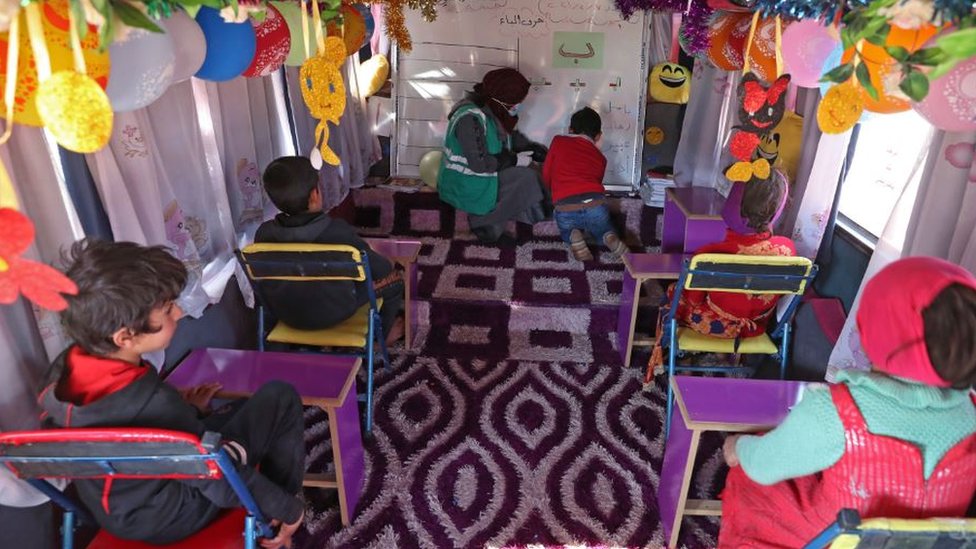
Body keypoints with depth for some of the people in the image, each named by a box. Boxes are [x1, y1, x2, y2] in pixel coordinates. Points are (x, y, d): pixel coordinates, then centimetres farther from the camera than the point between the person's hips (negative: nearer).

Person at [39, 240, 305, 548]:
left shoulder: (62, 369, -15)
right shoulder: (155, 403, -37)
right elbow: (224, 480, -26)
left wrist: (184, 413, 8)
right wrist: (289, 509, -12)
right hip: (170, 517, -7)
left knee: (242, 409, 23)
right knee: (280, 399, -2)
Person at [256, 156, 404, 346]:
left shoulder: (263, 233, -16)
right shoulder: (339, 232, -28)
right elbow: (382, 268, -17)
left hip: (286, 314, 5)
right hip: (335, 312, -4)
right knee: (392, 275, 14)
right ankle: (385, 332, 35)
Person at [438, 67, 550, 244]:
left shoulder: (492, 109, 1)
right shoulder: (471, 118, -28)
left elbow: (512, 136, 15)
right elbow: (480, 164, -30)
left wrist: (539, 150, 0)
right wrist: (513, 160, -19)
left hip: (484, 175, 9)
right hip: (465, 186, -9)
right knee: (527, 179, -14)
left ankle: (491, 222, 6)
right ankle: (484, 223, -2)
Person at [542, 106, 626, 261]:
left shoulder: (558, 141, 16)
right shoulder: (600, 158, 21)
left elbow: (546, 176, 21)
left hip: (565, 211, -1)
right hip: (595, 207, 1)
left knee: (566, 231, 33)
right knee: (602, 230, 33)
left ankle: (572, 237, 0)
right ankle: (609, 238, 0)